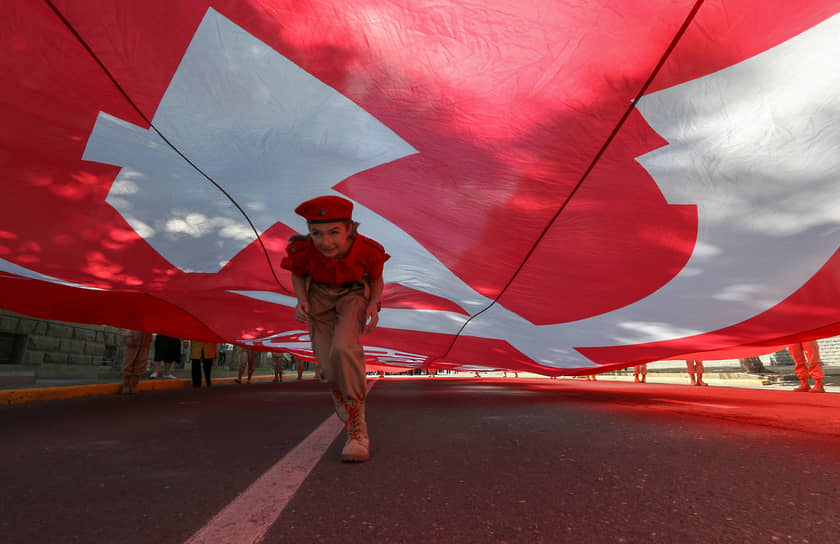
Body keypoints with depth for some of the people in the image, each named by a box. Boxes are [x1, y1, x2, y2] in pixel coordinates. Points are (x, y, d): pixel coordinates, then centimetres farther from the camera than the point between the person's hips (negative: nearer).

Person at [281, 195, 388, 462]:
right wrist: (301, 300, -20)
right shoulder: (303, 249, -26)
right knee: (329, 371, -5)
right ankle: (355, 430, 21)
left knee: (343, 347, -32)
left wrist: (373, 304, -23)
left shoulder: (368, 250, -28)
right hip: (319, 296, 2)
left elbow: (376, 280, -6)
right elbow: (298, 275, -2)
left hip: (353, 295, -2)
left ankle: (357, 425, -17)